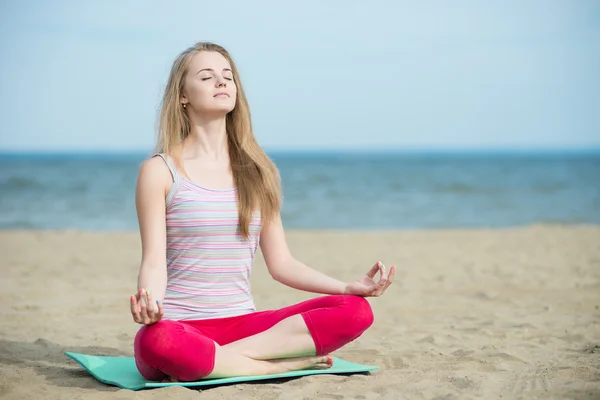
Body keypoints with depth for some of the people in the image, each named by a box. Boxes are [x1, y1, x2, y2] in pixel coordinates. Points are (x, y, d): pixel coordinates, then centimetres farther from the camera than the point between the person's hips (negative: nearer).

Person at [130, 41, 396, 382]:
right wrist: (148, 301, -31)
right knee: (156, 342, -42)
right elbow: (154, 263, -8)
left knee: (355, 311, -18)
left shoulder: (258, 171, 12)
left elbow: (282, 264, 11)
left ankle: (219, 357, -20)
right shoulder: (160, 171, 0)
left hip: (243, 323, 4)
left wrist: (350, 287, -2)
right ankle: (286, 363, -21)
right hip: (180, 325, -4)